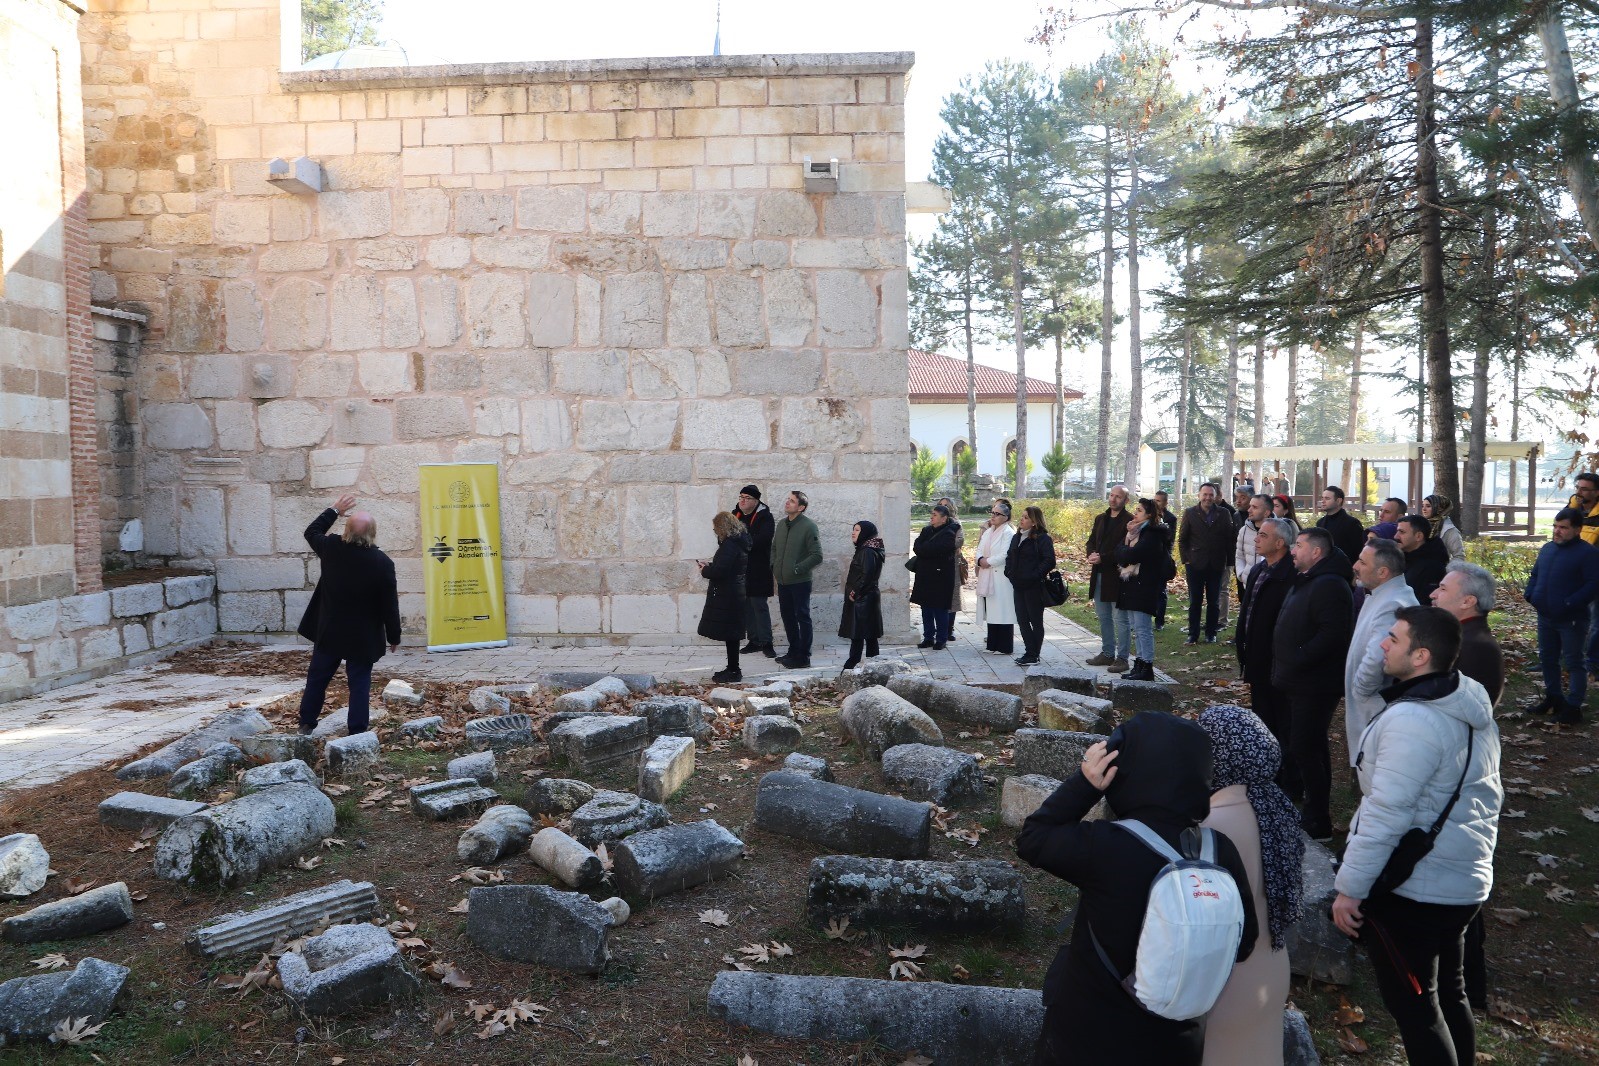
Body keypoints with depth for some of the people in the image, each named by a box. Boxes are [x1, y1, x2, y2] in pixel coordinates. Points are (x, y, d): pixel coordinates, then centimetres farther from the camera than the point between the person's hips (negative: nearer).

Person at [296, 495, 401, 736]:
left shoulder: (331, 549, -11)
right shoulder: (383, 562, -19)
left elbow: (311, 532, 14)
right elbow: (389, 605, -13)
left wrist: (334, 510, 21)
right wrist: (394, 637, -1)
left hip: (329, 632, 3)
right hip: (363, 637, -3)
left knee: (317, 678, 19)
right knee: (360, 684, 5)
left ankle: (306, 723, 32)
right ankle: (357, 731, 7)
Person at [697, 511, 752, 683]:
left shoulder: (730, 544, -19)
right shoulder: (739, 542, 11)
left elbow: (720, 570, -24)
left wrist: (705, 571, -6)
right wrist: (710, 566, 13)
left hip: (727, 596, -10)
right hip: (735, 593, 10)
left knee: (729, 634, -3)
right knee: (731, 634, 15)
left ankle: (733, 671, 2)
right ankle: (733, 669, 23)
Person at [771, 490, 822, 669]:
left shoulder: (808, 526, -14)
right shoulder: (781, 524, 7)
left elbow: (817, 556, -15)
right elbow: (774, 548, 21)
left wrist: (797, 569, -16)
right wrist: (774, 567, 8)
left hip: (800, 582, -7)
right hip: (783, 581, 7)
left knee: (803, 618, 2)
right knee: (787, 617, 16)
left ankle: (803, 657, 9)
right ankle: (793, 651, 31)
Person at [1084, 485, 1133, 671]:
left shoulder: (1129, 521, -9)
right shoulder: (1100, 518, 15)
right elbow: (1091, 541, 15)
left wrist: (1102, 558, -21)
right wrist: (1091, 554, -7)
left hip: (1117, 575, -7)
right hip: (1099, 575, 8)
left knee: (1120, 619, -2)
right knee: (1104, 617, 15)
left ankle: (1122, 658, 4)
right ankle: (1107, 653, 25)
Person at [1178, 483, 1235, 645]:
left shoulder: (1223, 514, 3)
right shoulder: (1190, 513, 2)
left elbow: (1229, 539, 4)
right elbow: (1182, 539, 5)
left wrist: (1228, 561, 0)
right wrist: (1185, 559, -3)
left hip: (1216, 565, 1)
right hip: (1195, 564, -1)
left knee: (1214, 602, 7)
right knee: (1194, 601, 3)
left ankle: (1211, 633, 17)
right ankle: (1193, 634, 10)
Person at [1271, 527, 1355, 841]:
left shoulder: (1329, 585, -20)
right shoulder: (1305, 581, 15)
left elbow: (1332, 635, -29)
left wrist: (1294, 662, -24)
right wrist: (1283, 666, 13)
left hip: (1315, 685, -11)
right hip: (1301, 682, 11)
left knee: (1304, 748, -8)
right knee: (1312, 747, 18)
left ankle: (1318, 822, 2)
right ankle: (1314, 812, 30)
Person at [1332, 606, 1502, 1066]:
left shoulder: (1410, 720, -26)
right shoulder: (1474, 709, 4)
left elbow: (1385, 814, -26)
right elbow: (1488, 796, 14)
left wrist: (1349, 887, -18)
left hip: (1411, 888, -9)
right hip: (1463, 879, 9)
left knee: (1411, 1003, 6)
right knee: (1449, 993, 22)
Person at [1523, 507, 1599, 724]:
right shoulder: (1547, 549, 9)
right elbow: (1535, 575, 18)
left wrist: (1569, 604, -24)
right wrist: (1530, 595, 2)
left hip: (1572, 620, -7)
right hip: (1545, 618, 7)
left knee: (1573, 663, 1)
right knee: (1547, 659, 17)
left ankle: (1573, 707, 7)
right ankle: (1553, 698, 31)